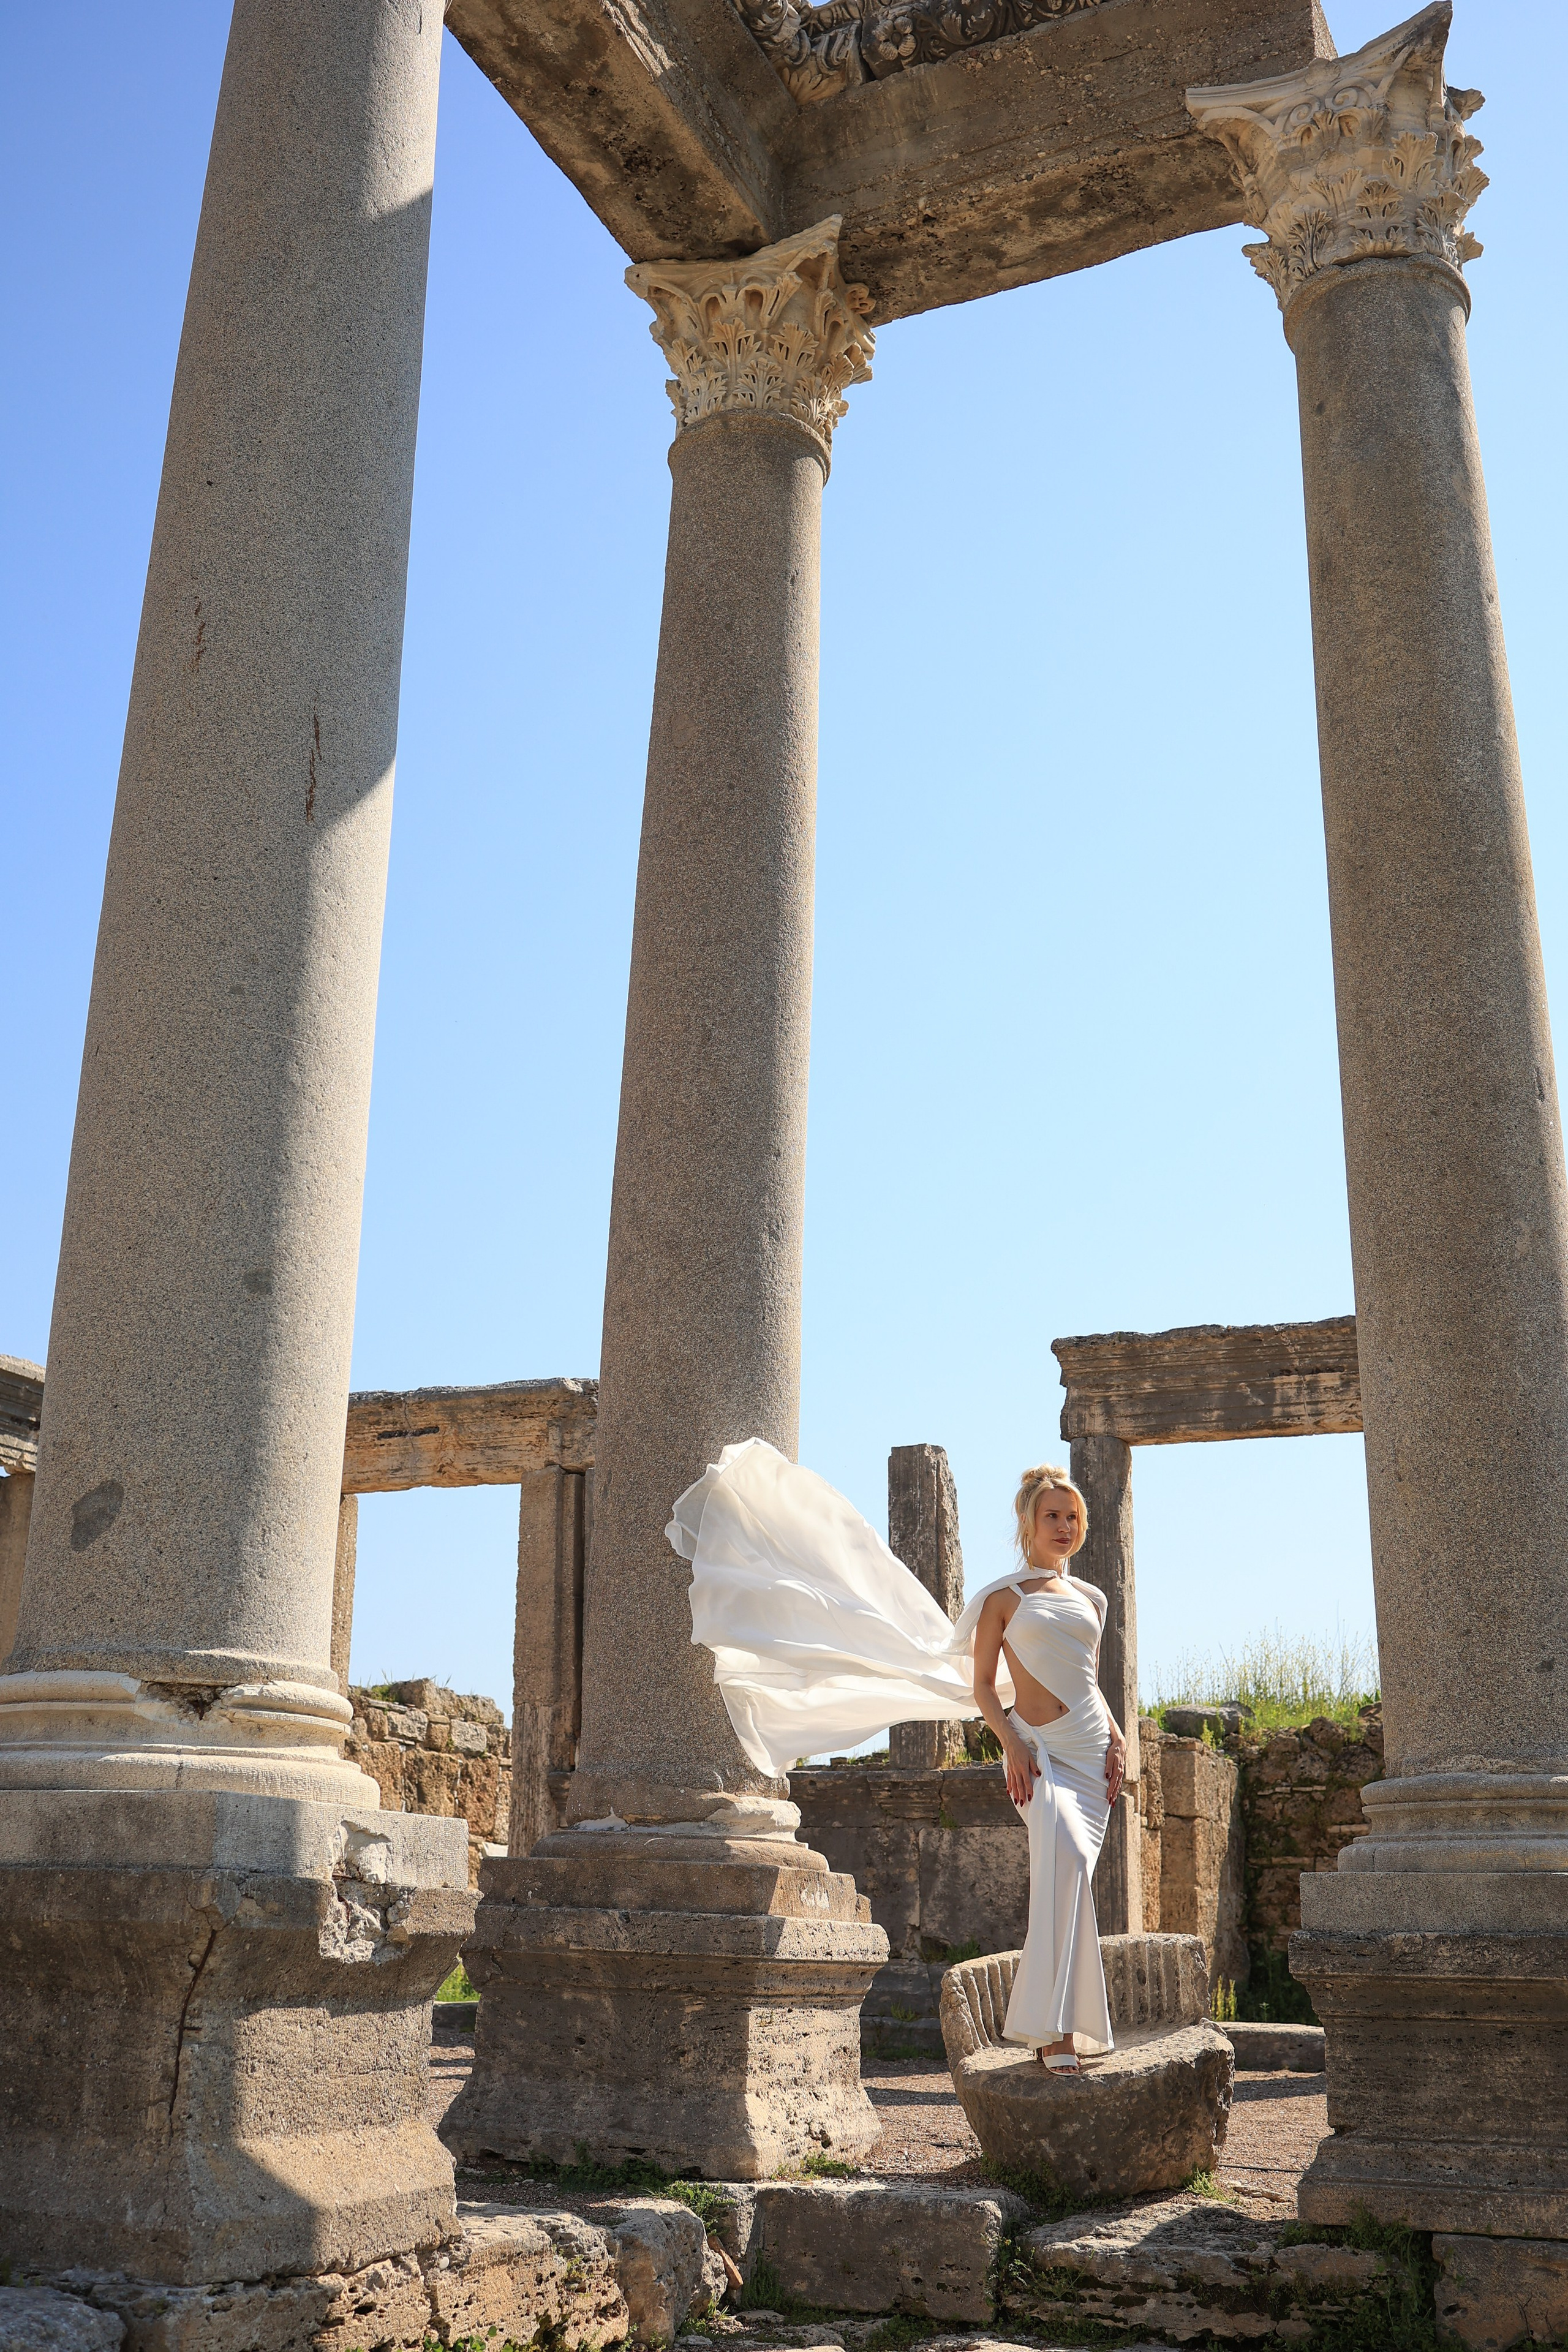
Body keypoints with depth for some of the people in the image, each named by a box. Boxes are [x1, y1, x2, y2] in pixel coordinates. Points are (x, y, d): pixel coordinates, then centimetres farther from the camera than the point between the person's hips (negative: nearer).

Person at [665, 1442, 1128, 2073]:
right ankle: (1056, 2031, -27)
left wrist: (1116, 1737, 9)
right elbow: (981, 1686, 2)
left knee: (1066, 1874, -2)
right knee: (1064, 1860, -26)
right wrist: (1012, 1744, -12)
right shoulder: (1002, 1597, 3)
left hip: (1090, 1748, 5)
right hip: (1036, 1746, -5)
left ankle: (1045, 2024, 9)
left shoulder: (1090, 1598, 17)